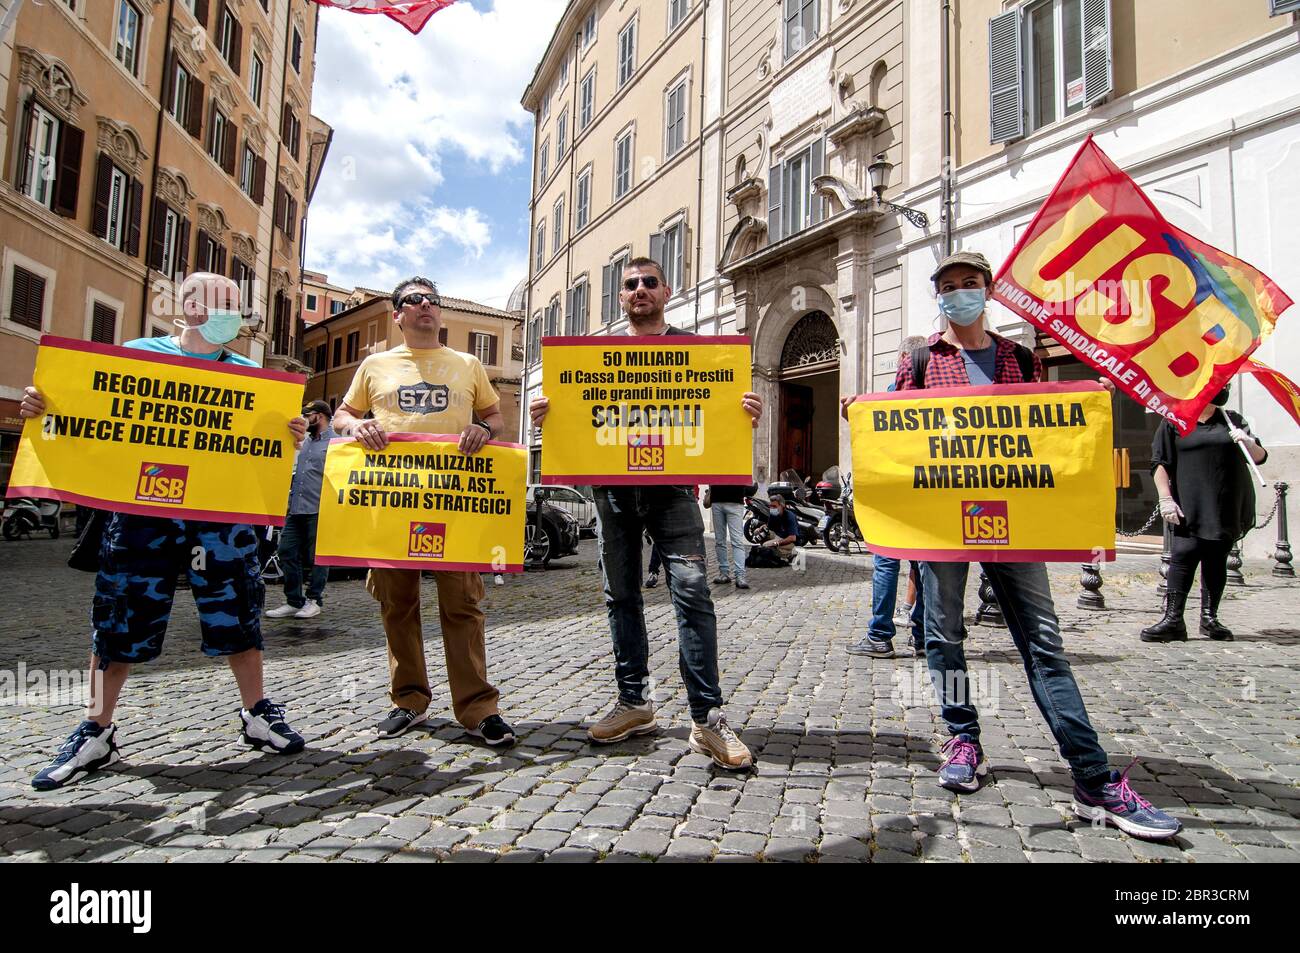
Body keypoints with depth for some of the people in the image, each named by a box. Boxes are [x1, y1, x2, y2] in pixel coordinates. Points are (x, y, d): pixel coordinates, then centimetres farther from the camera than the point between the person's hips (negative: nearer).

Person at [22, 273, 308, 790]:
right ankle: (96, 734, 22)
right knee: (119, 620, 6)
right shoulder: (137, 355, 7)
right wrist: (41, 406, -11)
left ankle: (257, 715, 20)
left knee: (238, 614, 4)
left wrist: (291, 436, -15)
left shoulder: (247, 373, 9)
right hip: (142, 507, 0)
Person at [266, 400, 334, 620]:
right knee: (287, 552, 5)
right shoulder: (306, 442, 20)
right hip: (296, 509, 8)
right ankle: (293, 602, 12)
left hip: (318, 511, -8)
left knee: (317, 557, 1)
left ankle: (314, 600, 13)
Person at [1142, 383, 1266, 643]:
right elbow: (1159, 463, 1)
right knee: (1183, 555, -12)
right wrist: (1166, 499, -9)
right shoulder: (1174, 422, 6)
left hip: (1228, 508, 3)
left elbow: (1260, 457, 16)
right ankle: (1173, 619, -13)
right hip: (1190, 509, -3)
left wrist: (1249, 443, -7)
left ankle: (1210, 618, 14)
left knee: (1217, 561, 5)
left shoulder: (1232, 420, 16)